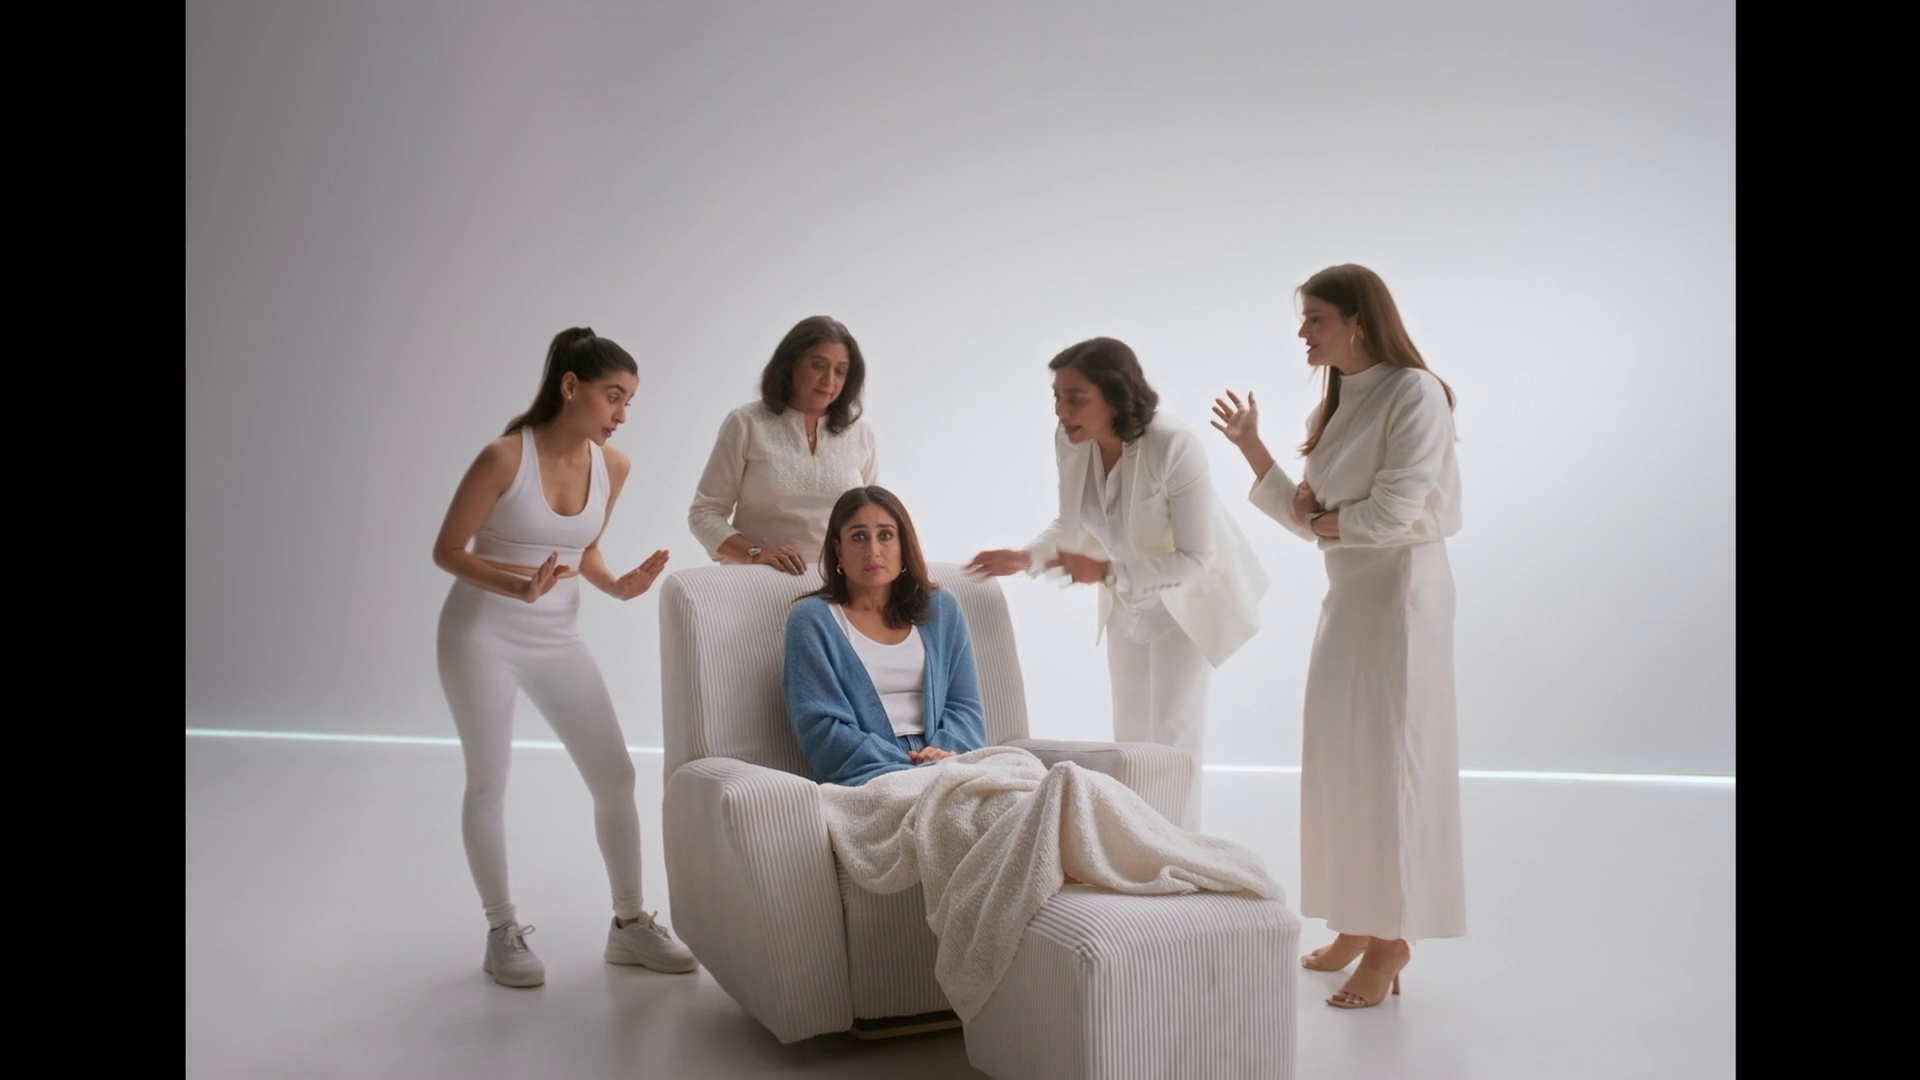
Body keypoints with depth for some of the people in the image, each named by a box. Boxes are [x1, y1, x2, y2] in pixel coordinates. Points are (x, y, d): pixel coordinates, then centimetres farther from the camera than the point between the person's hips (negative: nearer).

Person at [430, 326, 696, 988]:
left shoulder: (614, 466, -4)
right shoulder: (505, 458, -19)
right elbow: (447, 551, -12)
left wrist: (618, 587, -9)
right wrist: (518, 586, -27)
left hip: (558, 638, 5)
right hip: (482, 635, -5)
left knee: (616, 775, 3)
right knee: (488, 784, 4)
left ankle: (629, 923, 17)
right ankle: (502, 933, 19)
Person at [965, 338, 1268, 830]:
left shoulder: (1174, 447, -33)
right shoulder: (1069, 442, -18)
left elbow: (1195, 559, -29)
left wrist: (1106, 572, -34)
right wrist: (1027, 557, -18)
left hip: (1187, 595, -6)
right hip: (1128, 599, 6)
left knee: (1172, 733, -6)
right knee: (1130, 734, 13)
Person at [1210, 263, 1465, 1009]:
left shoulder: (1414, 393, -12)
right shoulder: (1337, 405, 13)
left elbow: (1391, 515, -20)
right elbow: (1311, 518, 10)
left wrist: (1321, 520, -3)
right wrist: (1252, 449, 3)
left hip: (1400, 591, -8)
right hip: (1348, 594, 9)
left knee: (1387, 758, -4)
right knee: (1338, 758, 11)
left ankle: (1392, 938, 6)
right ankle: (1358, 922, 22)